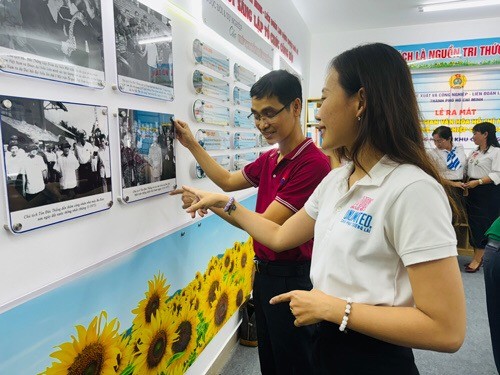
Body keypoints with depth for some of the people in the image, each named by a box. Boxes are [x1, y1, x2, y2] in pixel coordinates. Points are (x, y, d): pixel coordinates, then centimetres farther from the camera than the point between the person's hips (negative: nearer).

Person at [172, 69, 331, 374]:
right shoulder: (269, 160, 4)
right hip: (265, 271, 9)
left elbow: (265, 225, -24)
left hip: (293, 279, -8)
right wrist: (192, 145, 12)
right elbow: (228, 182, 16)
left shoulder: (313, 163, -24)